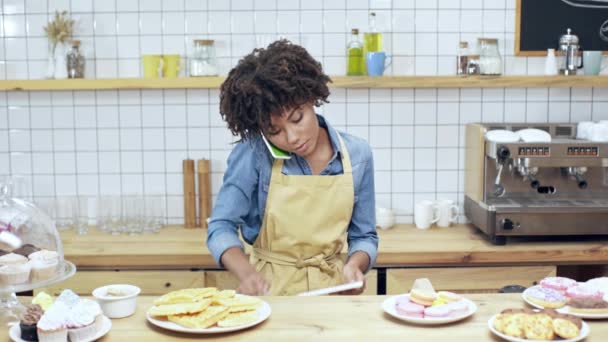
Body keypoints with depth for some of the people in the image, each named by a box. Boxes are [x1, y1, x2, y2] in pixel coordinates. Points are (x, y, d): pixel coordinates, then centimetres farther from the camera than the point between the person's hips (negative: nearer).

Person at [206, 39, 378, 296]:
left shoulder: (358, 155, 0)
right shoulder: (253, 154, -8)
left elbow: (363, 236, 9)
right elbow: (221, 227, -5)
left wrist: (354, 265, -12)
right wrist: (246, 273, -23)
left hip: (330, 288, 3)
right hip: (270, 289, -2)